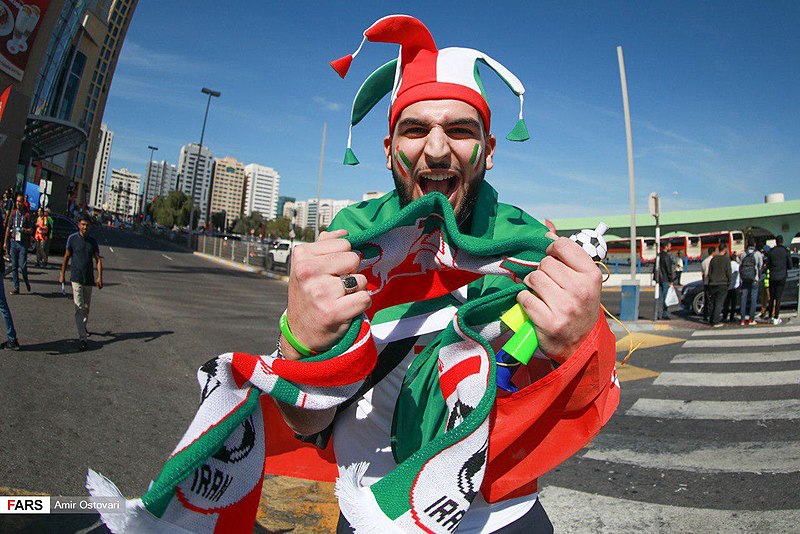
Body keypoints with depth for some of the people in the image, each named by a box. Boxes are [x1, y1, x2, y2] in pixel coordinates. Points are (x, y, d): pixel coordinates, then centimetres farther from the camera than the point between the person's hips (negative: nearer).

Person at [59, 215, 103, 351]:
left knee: (86, 306, 15)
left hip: (89, 279, 3)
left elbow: (98, 260, 5)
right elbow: (66, 257, 7)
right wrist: (62, 275, 8)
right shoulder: (72, 238, -1)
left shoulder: (93, 241, 6)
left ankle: (83, 327, 40)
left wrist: (100, 277, -6)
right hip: (76, 278, -3)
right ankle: (82, 338, -15)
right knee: (79, 307, -11)